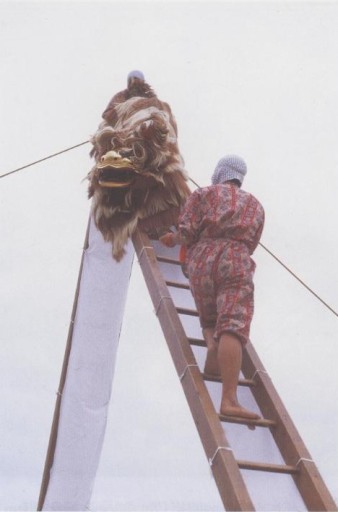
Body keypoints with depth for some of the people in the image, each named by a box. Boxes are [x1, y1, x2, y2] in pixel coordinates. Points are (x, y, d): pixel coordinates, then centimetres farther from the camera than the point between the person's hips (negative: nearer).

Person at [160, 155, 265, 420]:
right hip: (237, 263, 0)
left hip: (202, 261, 0)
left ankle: (212, 346, -7)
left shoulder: (203, 194, 16)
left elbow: (186, 233, 3)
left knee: (209, 320, 24)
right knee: (233, 327, -15)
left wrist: (173, 240, 23)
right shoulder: (256, 205, 27)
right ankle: (229, 399, -29)